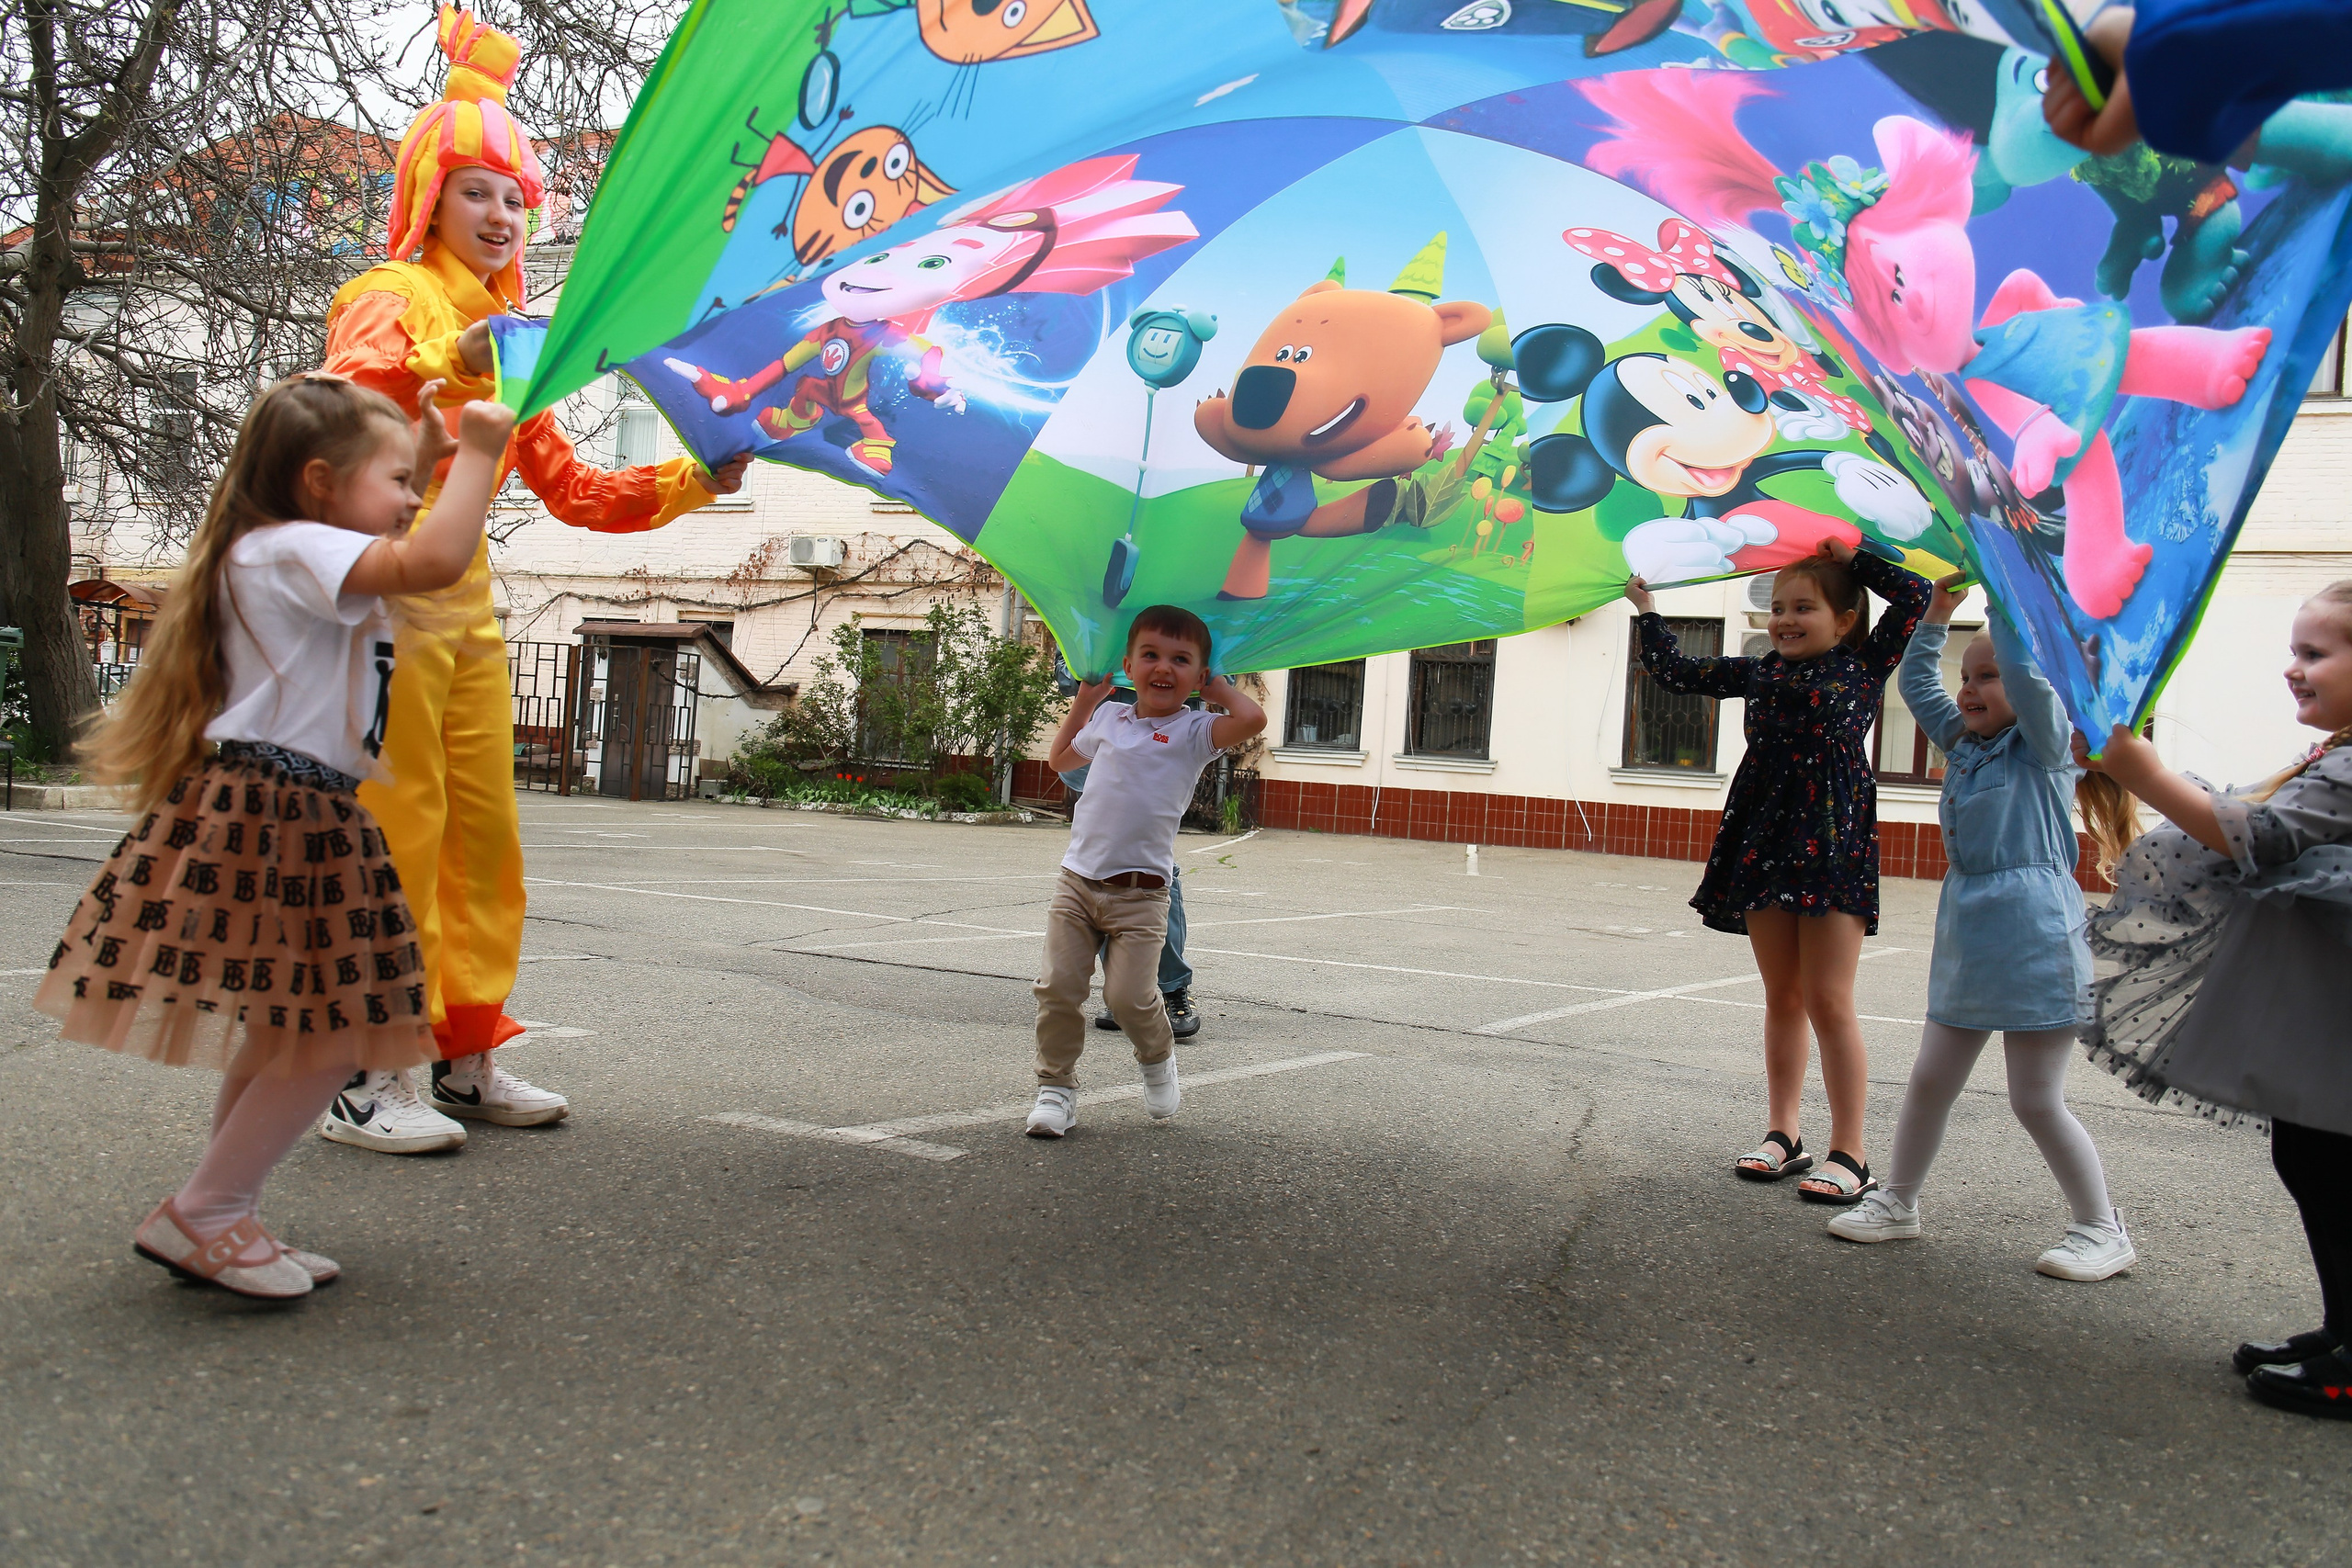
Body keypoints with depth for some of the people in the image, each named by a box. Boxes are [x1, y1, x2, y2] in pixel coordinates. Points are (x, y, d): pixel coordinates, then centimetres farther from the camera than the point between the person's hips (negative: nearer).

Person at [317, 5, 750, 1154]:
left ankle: (466, 1060, 16)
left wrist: (690, 483, 8)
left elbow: (571, 490, 18)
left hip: (467, 597, 8)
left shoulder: (508, 335, 21)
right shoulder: (392, 300, -2)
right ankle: (363, 1077, -3)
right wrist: (445, 361, -33)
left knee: (484, 833, 8)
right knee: (396, 831, -9)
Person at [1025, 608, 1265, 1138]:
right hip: (1077, 880, 4)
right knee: (1058, 989, -2)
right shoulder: (1109, 718, 13)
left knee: (1129, 996, -9)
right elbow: (1060, 758, 33)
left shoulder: (1194, 730, -1)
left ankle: (1159, 1059, 22)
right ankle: (1056, 1087, 13)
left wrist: (1215, 684, -4)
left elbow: (1253, 719, -21)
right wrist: (1085, 698, 28)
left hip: (1140, 892, -4)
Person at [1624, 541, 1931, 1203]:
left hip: (1833, 846, -4)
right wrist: (1647, 611, 21)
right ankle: (1783, 1136, 20)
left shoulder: (1862, 667, 2)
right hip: (1765, 845, 5)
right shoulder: (1761, 674, 12)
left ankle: (1848, 1153, 4)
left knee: (1828, 1001, -4)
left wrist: (1853, 559, 5)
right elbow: (1680, 672, 20)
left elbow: (1916, 596, -3)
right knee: (1782, 999, 11)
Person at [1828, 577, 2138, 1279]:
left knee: (2037, 1100, 0)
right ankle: (1897, 1202, 24)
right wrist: (1937, 613, 11)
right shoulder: (1964, 744, 13)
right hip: (1965, 932, 7)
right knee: (1930, 1082, 11)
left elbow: (2027, 671, -21)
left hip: (2032, 938, -7)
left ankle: (2103, 1229, 15)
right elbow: (1916, 684, 19)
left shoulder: (2044, 744, -6)